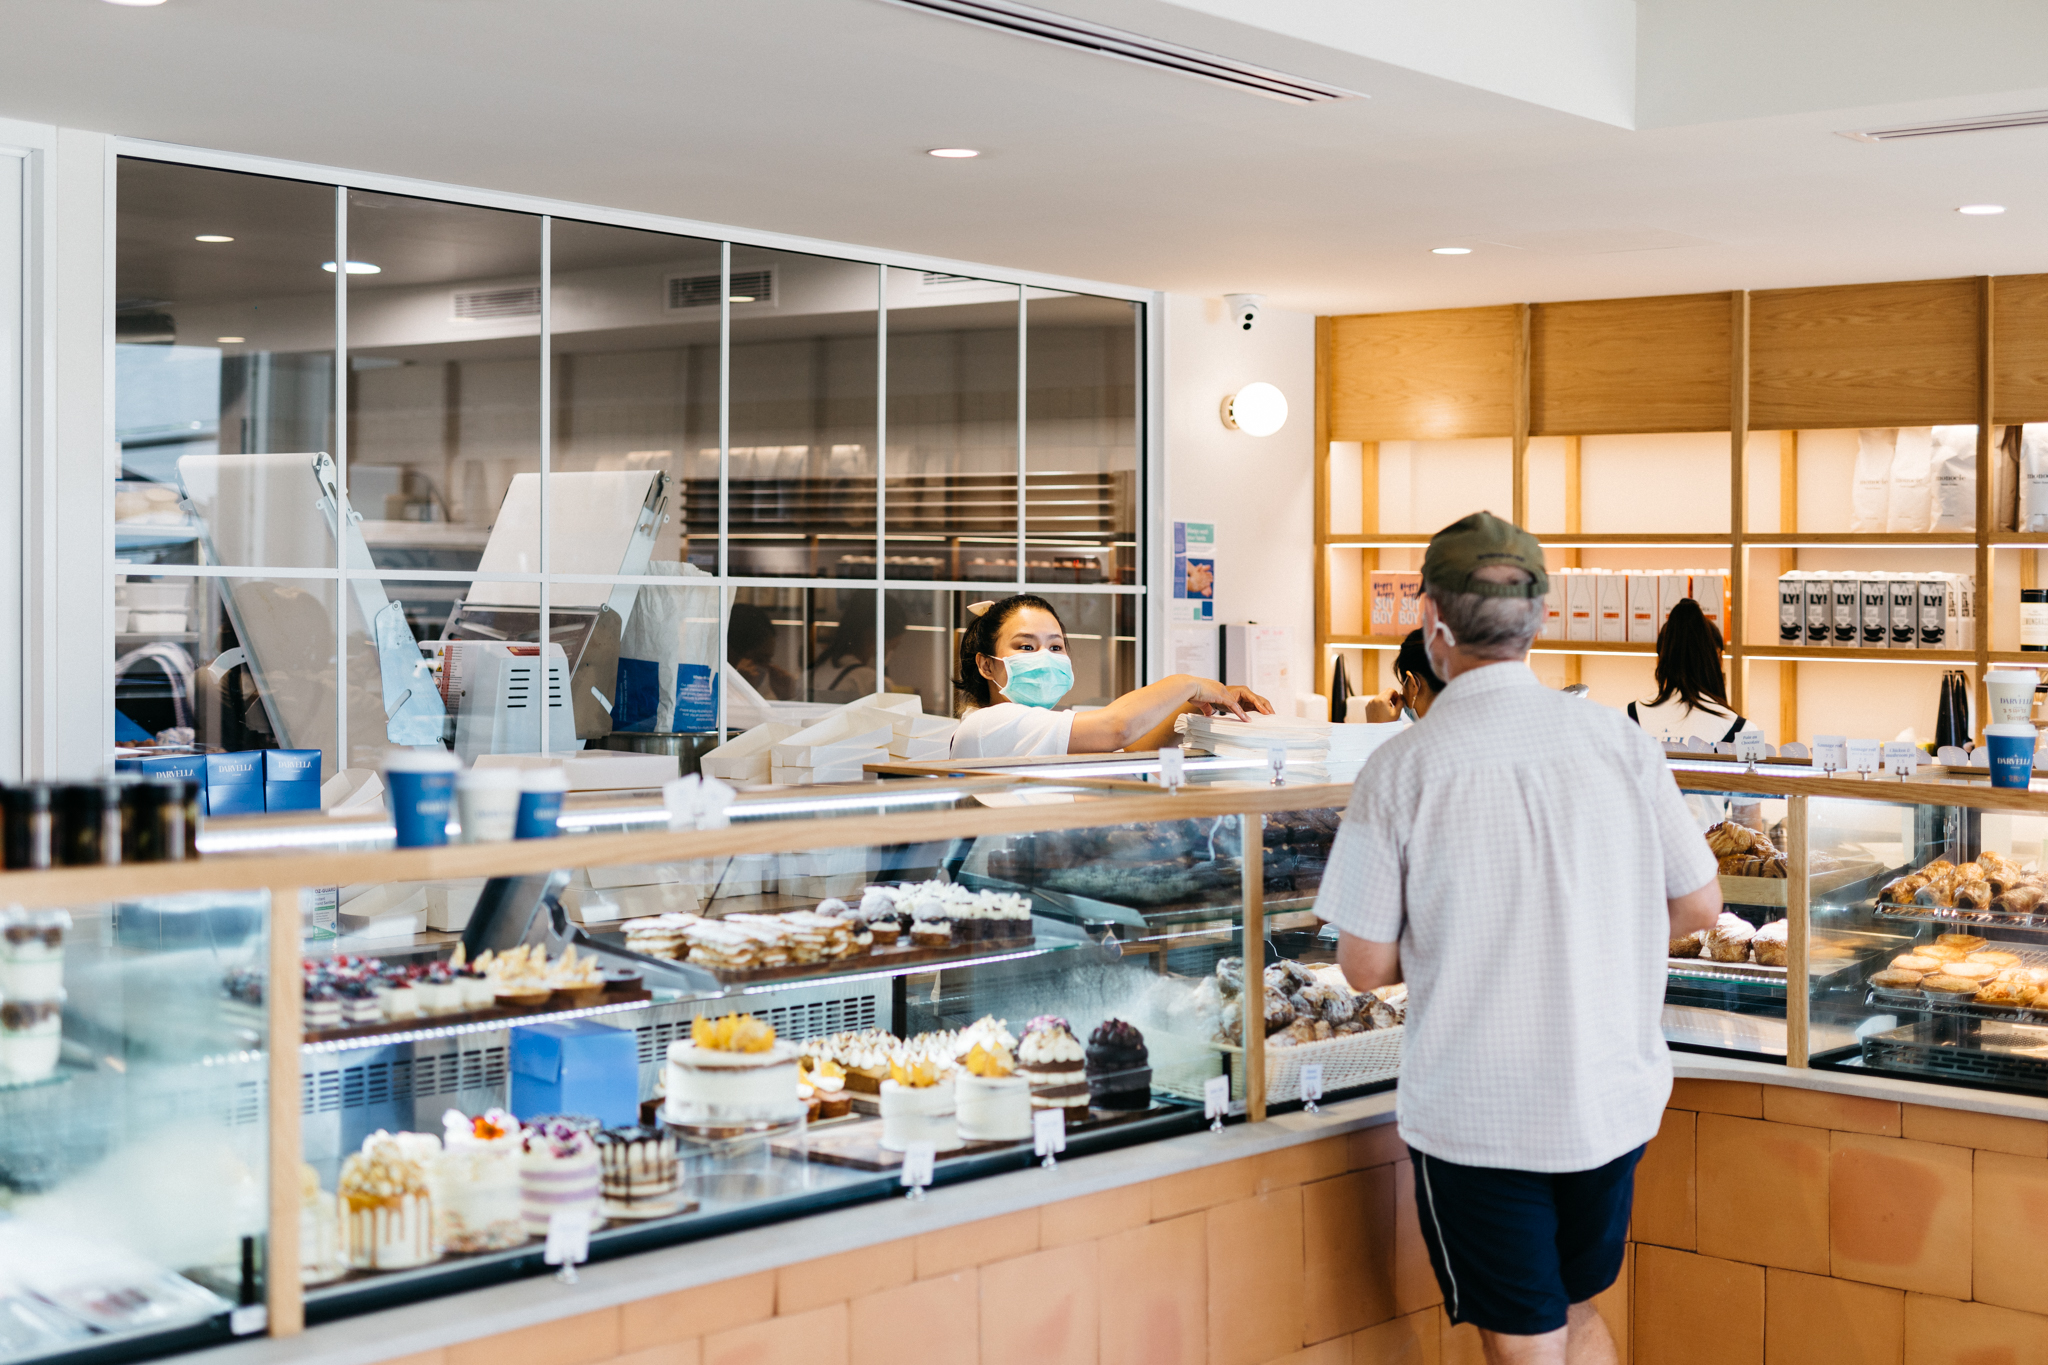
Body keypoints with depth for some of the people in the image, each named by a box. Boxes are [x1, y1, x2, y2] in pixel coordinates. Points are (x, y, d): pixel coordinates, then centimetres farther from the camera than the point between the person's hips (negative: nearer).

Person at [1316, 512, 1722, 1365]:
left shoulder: (1402, 768, -15)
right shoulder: (1620, 742, -5)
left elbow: (1366, 965, -11)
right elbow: (1698, 907, 5)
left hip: (1477, 1118, -4)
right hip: (1612, 1101, 4)